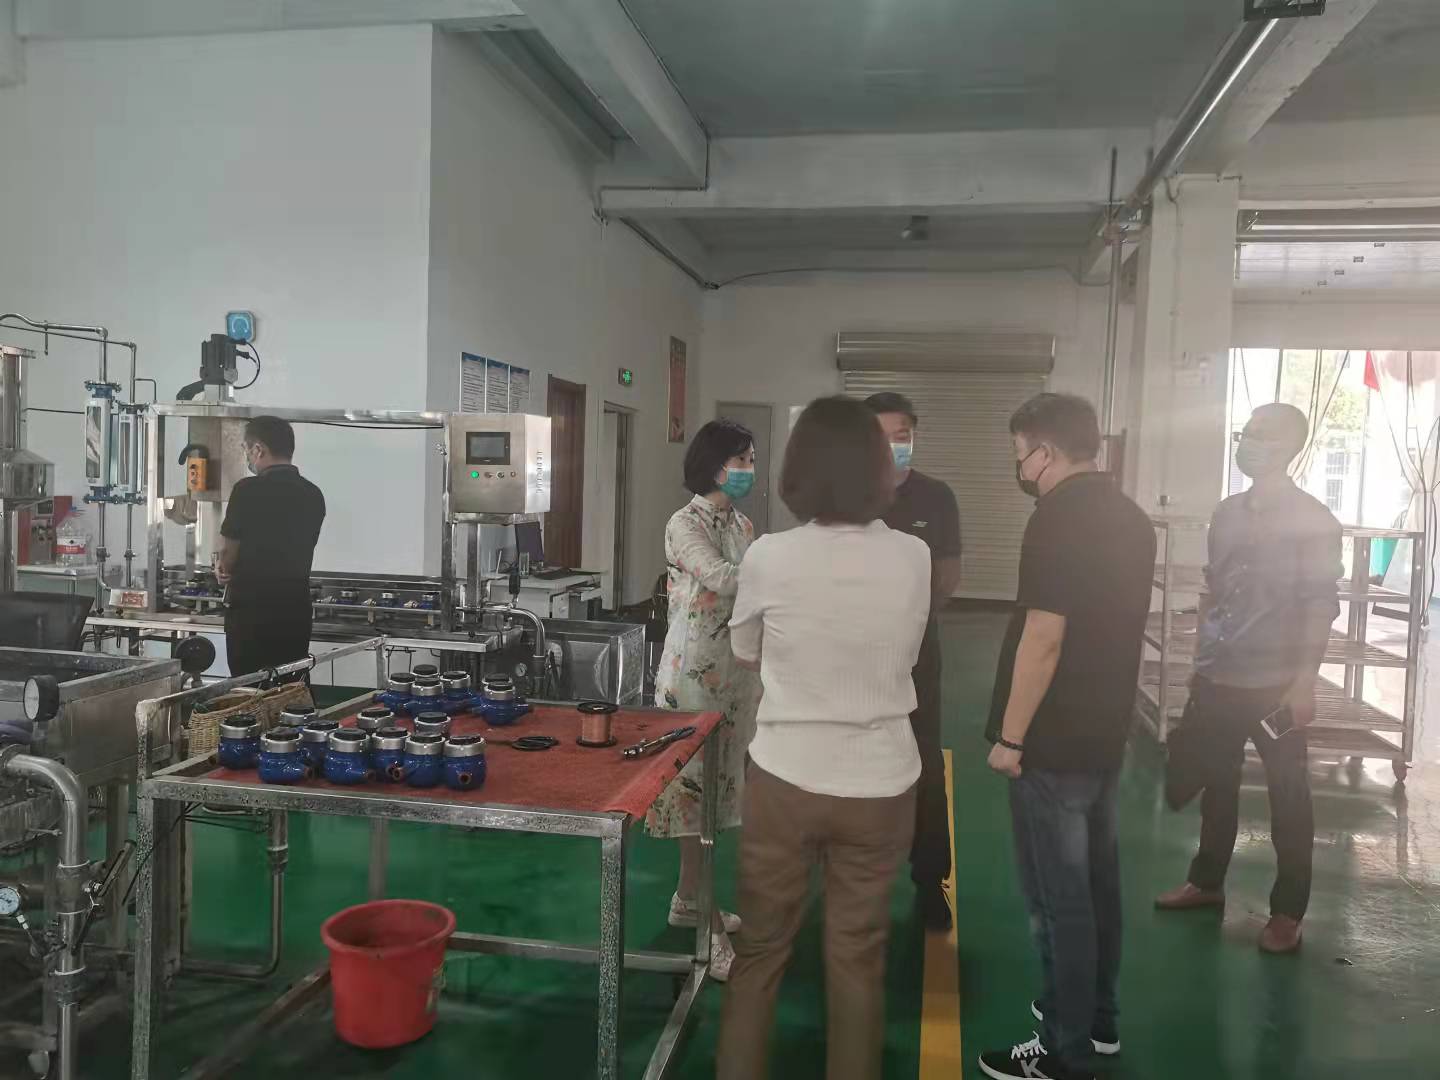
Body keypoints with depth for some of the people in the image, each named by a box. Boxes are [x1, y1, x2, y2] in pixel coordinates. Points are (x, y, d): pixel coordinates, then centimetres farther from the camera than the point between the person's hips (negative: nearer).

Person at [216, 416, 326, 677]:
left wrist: (225, 568, 18)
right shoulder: (313, 495, 5)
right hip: (297, 609, 5)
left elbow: (227, 551, -5)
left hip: (251, 609, -5)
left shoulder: (249, 490, -13)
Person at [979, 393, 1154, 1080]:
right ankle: (1098, 1021, 34)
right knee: (1095, 881, 19)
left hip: (1054, 741, -9)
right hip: (1105, 732, 9)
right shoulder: (1131, 518, 9)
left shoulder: (1058, 518, -20)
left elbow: (1044, 638, -23)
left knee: (1057, 898, 2)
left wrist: (1011, 737, -17)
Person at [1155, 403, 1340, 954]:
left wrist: (1305, 682, -15)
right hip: (1218, 680, 5)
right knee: (1215, 784, 14)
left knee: (1288, 797, 6)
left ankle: (1288, 911, 17)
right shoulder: (1228, 512, 8)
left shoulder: (1313, 520, -7)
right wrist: (1200, 661, 13)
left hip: (1275, 684, -5)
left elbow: (1321, 606, -10)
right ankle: (1206, 881, 30)